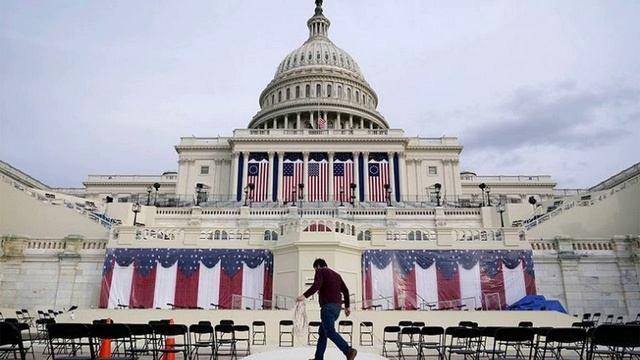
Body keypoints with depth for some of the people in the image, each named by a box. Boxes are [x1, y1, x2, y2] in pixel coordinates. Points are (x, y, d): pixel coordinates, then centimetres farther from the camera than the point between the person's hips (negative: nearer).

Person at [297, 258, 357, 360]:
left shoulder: (320, 271, 3)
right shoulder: (336, 274, 25)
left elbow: (316, 285, -17)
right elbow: (345, 290, 18)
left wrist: (304, 296, -23)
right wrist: (347, 307, 21)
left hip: (328, 306, -8)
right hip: (337, 307, 8)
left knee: (330, 332, -15)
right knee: (322, 333, 13)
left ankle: (348, 351, -29)